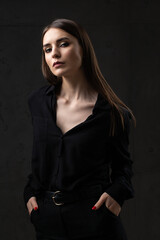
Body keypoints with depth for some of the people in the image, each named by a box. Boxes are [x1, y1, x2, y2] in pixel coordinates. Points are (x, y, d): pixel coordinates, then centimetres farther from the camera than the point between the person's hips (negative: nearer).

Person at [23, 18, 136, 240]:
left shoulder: (112, 113, -9)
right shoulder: (38, 101, 1)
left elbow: (123, 164, 5)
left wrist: (117, 192, -13)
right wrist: (31, 193, 3)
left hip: (94, 218, -3)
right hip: (47, 220, 4)